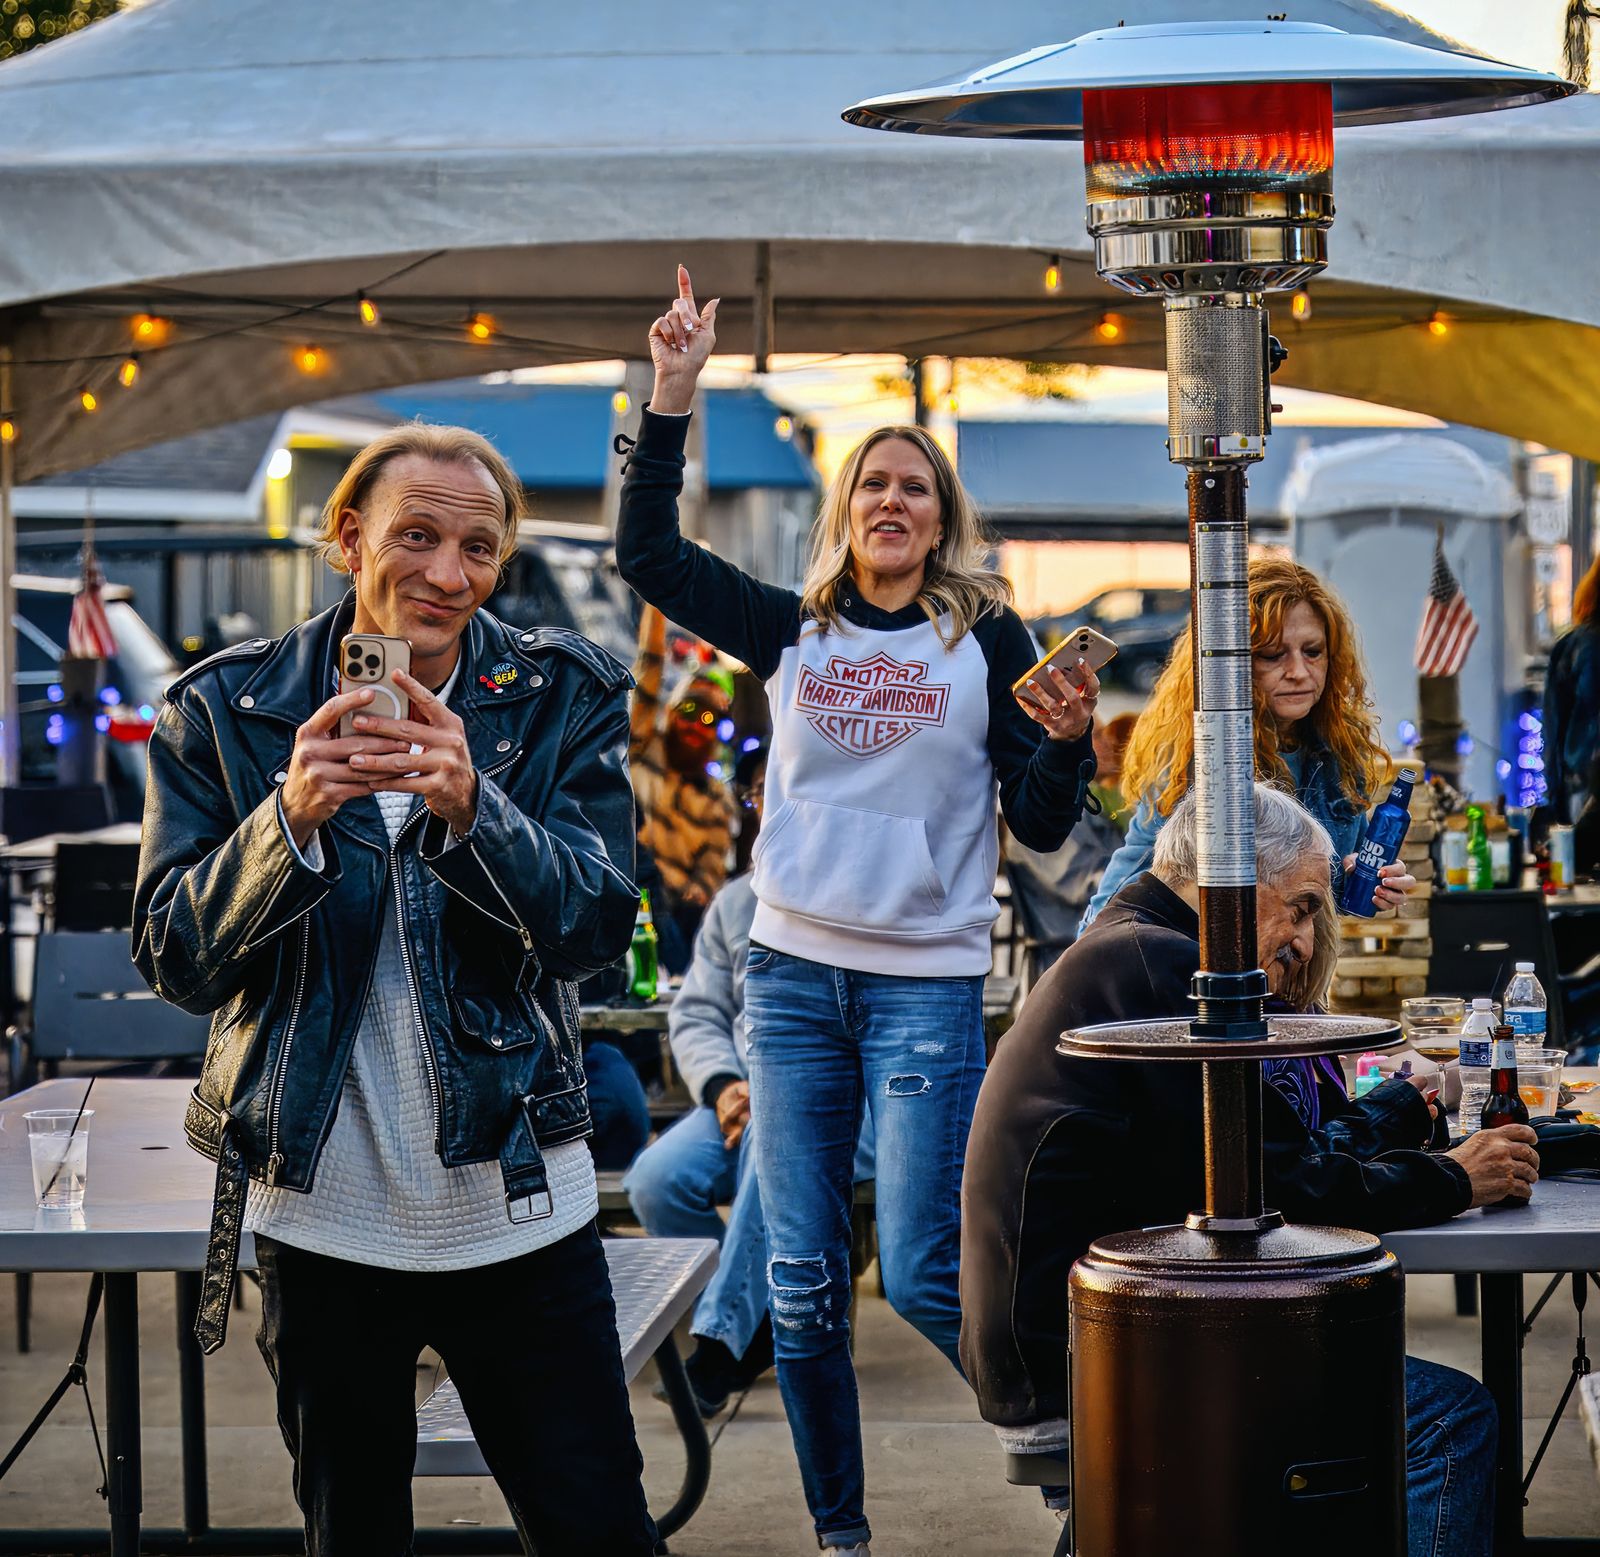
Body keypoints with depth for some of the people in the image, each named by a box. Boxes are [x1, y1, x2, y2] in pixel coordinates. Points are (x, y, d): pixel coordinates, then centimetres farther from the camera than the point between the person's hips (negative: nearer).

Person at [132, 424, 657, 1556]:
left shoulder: (563, 698, -2)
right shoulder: (224, 713, -3)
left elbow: (599, 925, -11)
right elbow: (175, 961, -7)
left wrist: (473, 808, -29)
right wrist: (289, 816, -25)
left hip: (517, 1204, 0)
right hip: (319, 1215, 0)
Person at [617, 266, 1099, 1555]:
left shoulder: (987, 638, 3)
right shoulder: (792, 631, 10)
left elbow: (1040, 827, 4)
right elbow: (648, 554, 4)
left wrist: (1067, 741, -17)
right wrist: (674, 395, -3)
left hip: (929, 986, -3)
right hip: (793, 976, 3)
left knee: (922, 1282, -8)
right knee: (802, 1285, 5)